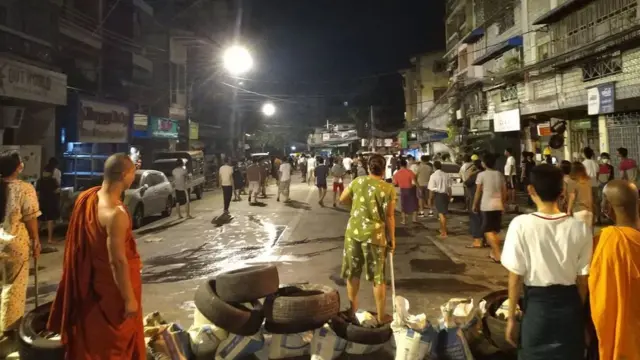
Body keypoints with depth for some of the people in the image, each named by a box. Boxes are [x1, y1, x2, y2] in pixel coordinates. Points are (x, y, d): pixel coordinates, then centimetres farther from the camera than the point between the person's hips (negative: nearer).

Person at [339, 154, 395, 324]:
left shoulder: (358, 181, 1)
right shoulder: (388, 189, -7)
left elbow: (342, 199, 12)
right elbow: (389, 216, -6)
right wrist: (392, 239, 4)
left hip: (353, 231, 3)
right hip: (374, 235, -3)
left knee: (352, 273, 17)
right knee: (378, 277, 10)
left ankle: (353, 309, 31)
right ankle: (381, 316, 19)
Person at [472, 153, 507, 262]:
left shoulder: (481, 175, -7)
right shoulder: (499, 174, 8)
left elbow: (478, 192, -5)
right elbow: (504, 192, 10)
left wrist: (475, 205, 6)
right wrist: (503, 203, 22)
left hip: (487, 206, -5)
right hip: (498, 205, 6)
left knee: (488, 231, -2)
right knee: (495, 231, 16)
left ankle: (498, 255, -12)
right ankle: (494, 253, 23)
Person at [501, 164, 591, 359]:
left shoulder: (521, 224, -16)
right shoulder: (580, 228, -8)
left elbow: (515, 277, -12)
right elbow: (583, 278, -1)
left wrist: (511, 317, -1)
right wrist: (578, 310, 16)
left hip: (537, 304, -2)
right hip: (569, 304, 2)